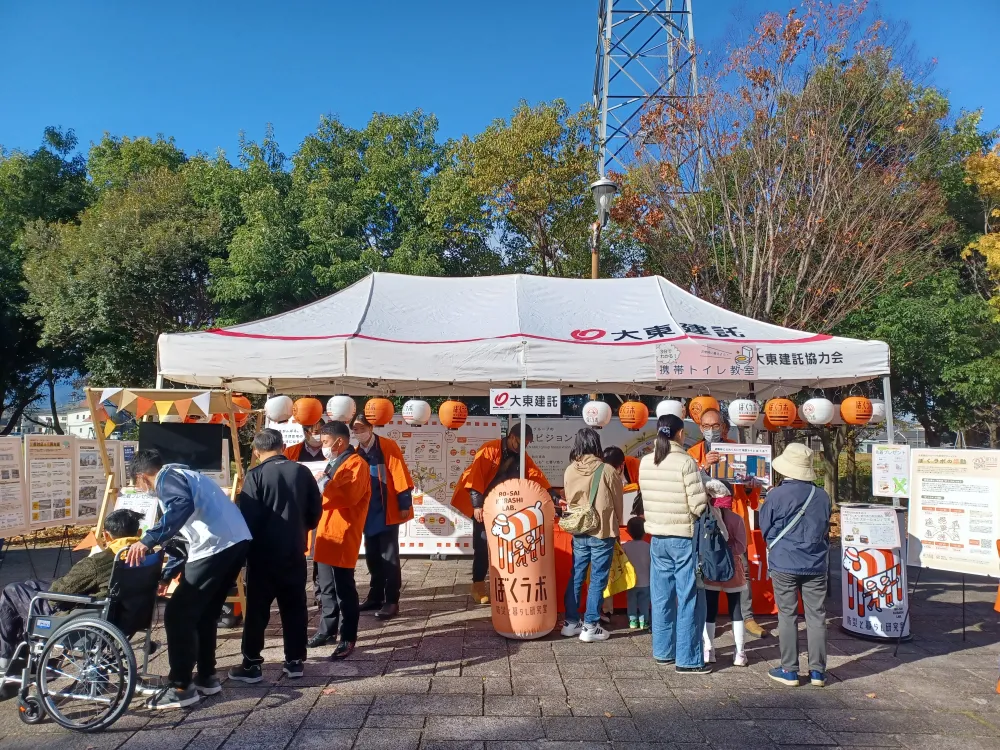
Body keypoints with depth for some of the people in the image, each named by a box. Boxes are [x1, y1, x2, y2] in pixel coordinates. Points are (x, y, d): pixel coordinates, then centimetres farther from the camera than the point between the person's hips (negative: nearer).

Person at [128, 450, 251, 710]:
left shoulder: (167, 477, -1)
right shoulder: (182, 474, 28)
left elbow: (181, 506, -24)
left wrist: (149, 540, -28)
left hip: (216, 546, -10)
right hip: (237, 541, 10)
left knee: (178, 615, 1)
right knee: (204, 613, 20)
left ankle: (181, 687, 7)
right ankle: (206, 677, 28)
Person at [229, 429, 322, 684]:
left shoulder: (255, 476, -11)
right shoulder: (302, 471, 1)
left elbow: (248, 517, -12)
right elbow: (316, 509, 6)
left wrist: (246, 548, -1)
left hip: (263, 554, -3)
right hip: (294, 552, 3)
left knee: (257, 609, 7)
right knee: (295, 607, 12)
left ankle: (251, 665, 12)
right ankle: (295, 661, 18)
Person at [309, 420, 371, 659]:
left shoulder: (356, 464, -12)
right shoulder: (334, 464, 18)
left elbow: (350, 496, -26)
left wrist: (326, 483, -21)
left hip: (342, 535, -9)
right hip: (326, 533, 9)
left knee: (344, 588, -3)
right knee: (327, 587, 16)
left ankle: (348, 638, 5)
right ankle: (327, 630, 28)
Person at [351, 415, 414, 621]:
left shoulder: (388, 446, -10)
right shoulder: (357, 452, 8)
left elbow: (400, 475, -13)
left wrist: (404, 504, -15)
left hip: (387, 512, -6)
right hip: (368, 514, 6)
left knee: (389, 557, -2)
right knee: (372, 556, 13)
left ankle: (391, 601, 4)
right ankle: (375, 597, 24)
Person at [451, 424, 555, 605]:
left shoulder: (522, 457, 2)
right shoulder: (490, 450, -17)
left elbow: (537, 477, 1)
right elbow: (475, 476, -22)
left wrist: (554, 497, -9)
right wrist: (477, 505, -27)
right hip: (483, 504, -5)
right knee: (482, 545, -4)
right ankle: (478, 585, 6)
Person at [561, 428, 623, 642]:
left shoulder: (569, 471, -3)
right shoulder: (607, 471, -13)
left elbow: (569, 502, 7)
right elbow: (617, 503, -2)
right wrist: (615, 526, 14)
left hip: (578, 532, 4)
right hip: (603, 532, -4)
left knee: (576, 577, 14)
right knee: (598, 580, 3)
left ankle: (571, 622, 21)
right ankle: (590, 626, 6)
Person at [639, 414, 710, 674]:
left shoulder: (645, 463, 2)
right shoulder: (686, 462, -15)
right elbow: (698, 505, -15)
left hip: (658, 538, 5)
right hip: (684, 538, -5)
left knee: (661, 597, 13)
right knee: (687, 599, 3)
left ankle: (663, 652, 24)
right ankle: (688, 659, 9)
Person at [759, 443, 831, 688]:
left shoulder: (776, 496, -13)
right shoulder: (822, 496, -1)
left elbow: (765, 528, -2)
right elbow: (826, 528, 11)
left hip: (785, 565, -3)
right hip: (816, 565, 3)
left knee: (787, 616, 6)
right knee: (817, 616, 10)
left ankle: (789, 670, 11)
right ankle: (817, 670, 16)